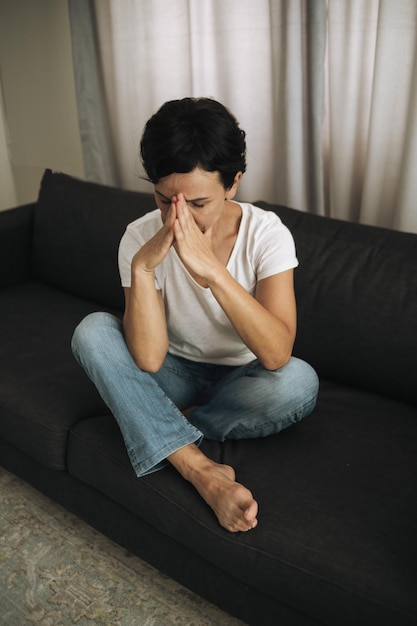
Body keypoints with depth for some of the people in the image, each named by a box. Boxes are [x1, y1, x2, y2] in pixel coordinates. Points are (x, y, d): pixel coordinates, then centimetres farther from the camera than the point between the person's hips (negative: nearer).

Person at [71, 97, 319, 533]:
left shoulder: (266, 233, -21)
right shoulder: (140, 238, -17)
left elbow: (276, 355, -34)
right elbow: (148, 359, -26)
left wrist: (211, 269, -43)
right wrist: (143, 267, -37)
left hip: (241, 379, -1)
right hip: (177, 375, 2)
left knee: (299, 382, -33)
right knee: (92, 330, -23)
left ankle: (165, 434, -12)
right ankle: (202, 471, -28)